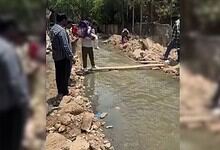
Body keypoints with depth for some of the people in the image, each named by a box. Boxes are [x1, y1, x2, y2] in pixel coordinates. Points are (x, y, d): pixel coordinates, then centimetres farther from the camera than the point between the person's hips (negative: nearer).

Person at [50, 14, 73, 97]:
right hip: (64, 57, -9)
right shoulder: (61, 30, -21)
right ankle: (64, 92, 11)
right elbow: (65, 46, -23)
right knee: (65, 75, 2)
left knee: (59, 74, 14)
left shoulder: (52, 29, 10)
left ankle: (60, 92, 24)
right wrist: (70, 56, -16)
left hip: (56, 56, 9)